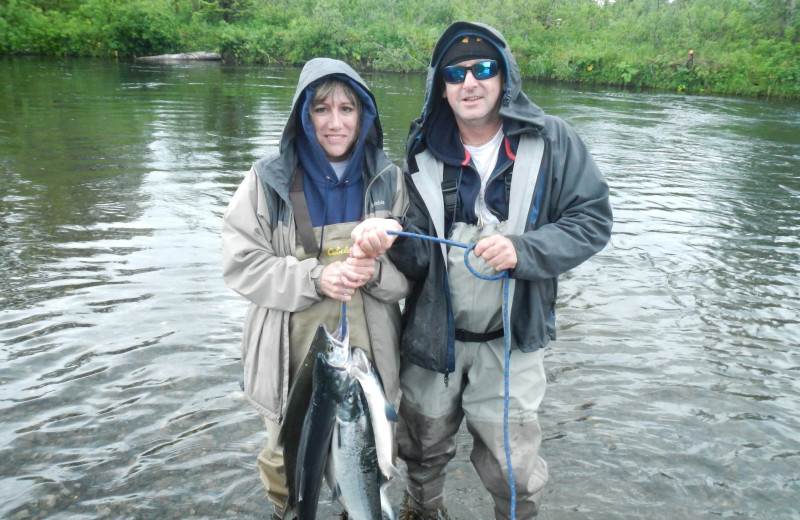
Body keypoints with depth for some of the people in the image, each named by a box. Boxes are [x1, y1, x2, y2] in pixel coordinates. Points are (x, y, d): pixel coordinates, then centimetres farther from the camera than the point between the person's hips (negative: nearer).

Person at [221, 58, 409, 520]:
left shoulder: (389, 181, 0)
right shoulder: (269, 181, -5)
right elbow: (241, 264, -8)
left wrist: (377, 271, -22)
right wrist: (314, 278, -22)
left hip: (368, 354, 1)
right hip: (292, 356, -1)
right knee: (287, 460, 19)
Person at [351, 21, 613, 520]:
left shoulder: (551, 141, -7)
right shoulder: (425, 154, -1)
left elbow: (593, 220, -8)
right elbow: (420, 255, -3)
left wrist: (523, 249, -23)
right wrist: (394, 236, -27)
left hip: (511, 339, -2)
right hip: (433, 334, 3)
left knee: (515, 473, 4)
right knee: (423, 451, 21)